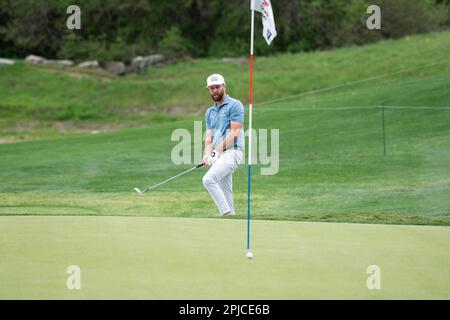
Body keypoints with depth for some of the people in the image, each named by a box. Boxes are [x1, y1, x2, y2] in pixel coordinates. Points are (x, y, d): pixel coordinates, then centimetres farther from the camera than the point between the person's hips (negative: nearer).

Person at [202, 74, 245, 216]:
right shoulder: (210, 112, 21)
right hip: (219, 156, 8)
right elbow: (209, 136, 15)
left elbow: (234, 132, -10)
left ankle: (227, 214, -26)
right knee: (225, 196, 4)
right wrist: (208, 154, -6)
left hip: (231, 152, -8)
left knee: (208, 179, -27)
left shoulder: (234, 105, -2)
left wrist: (218, 151, -15)